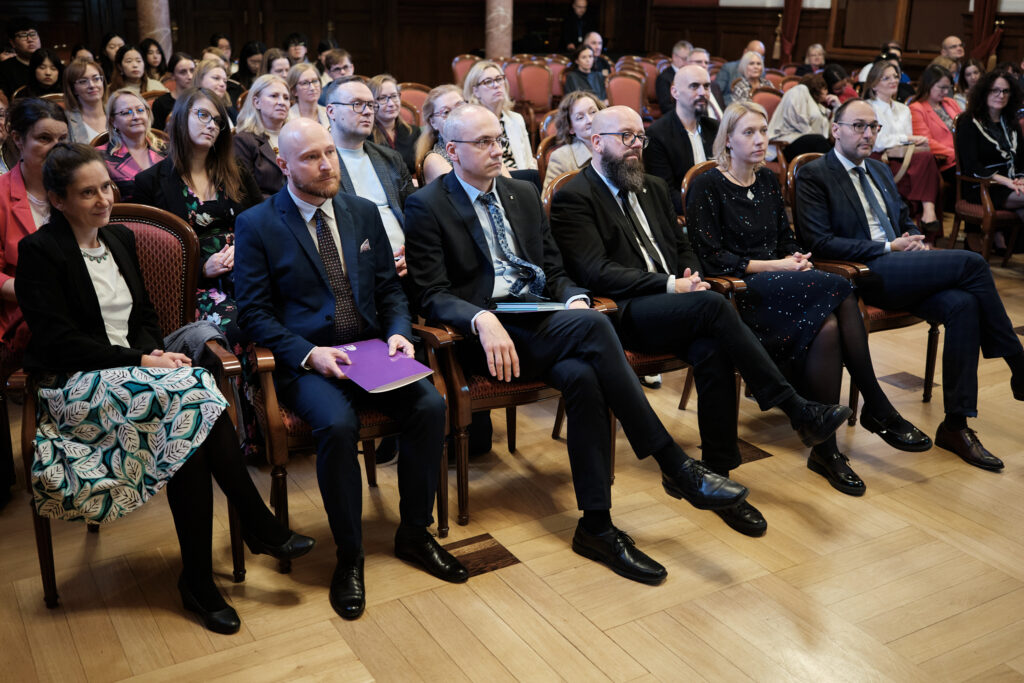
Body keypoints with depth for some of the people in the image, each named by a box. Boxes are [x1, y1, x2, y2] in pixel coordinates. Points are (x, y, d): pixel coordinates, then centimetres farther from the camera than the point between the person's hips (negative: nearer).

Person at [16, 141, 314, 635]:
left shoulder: (120, 239, 16)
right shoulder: (40, 252, -5)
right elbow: (58, 340, -13)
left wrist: (154, 353, -3)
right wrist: (139, 361, -19)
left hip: (134, 370, 6)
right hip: (77, 386, -6)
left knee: (188, 429, -28)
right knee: (191, 392, -30)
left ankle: (198, 580, -21)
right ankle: (259, 526, -20)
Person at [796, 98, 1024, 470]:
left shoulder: (880, 171, 25)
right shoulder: (814, 175, 0)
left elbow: (905, 222, 31)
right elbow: (820, 243, -10)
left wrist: (916, 243, 5)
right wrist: (888, 248, -13)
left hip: (901, 269, 7)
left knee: (963, 304, -23)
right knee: (972, 262, -21)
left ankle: (956, 425, -19)